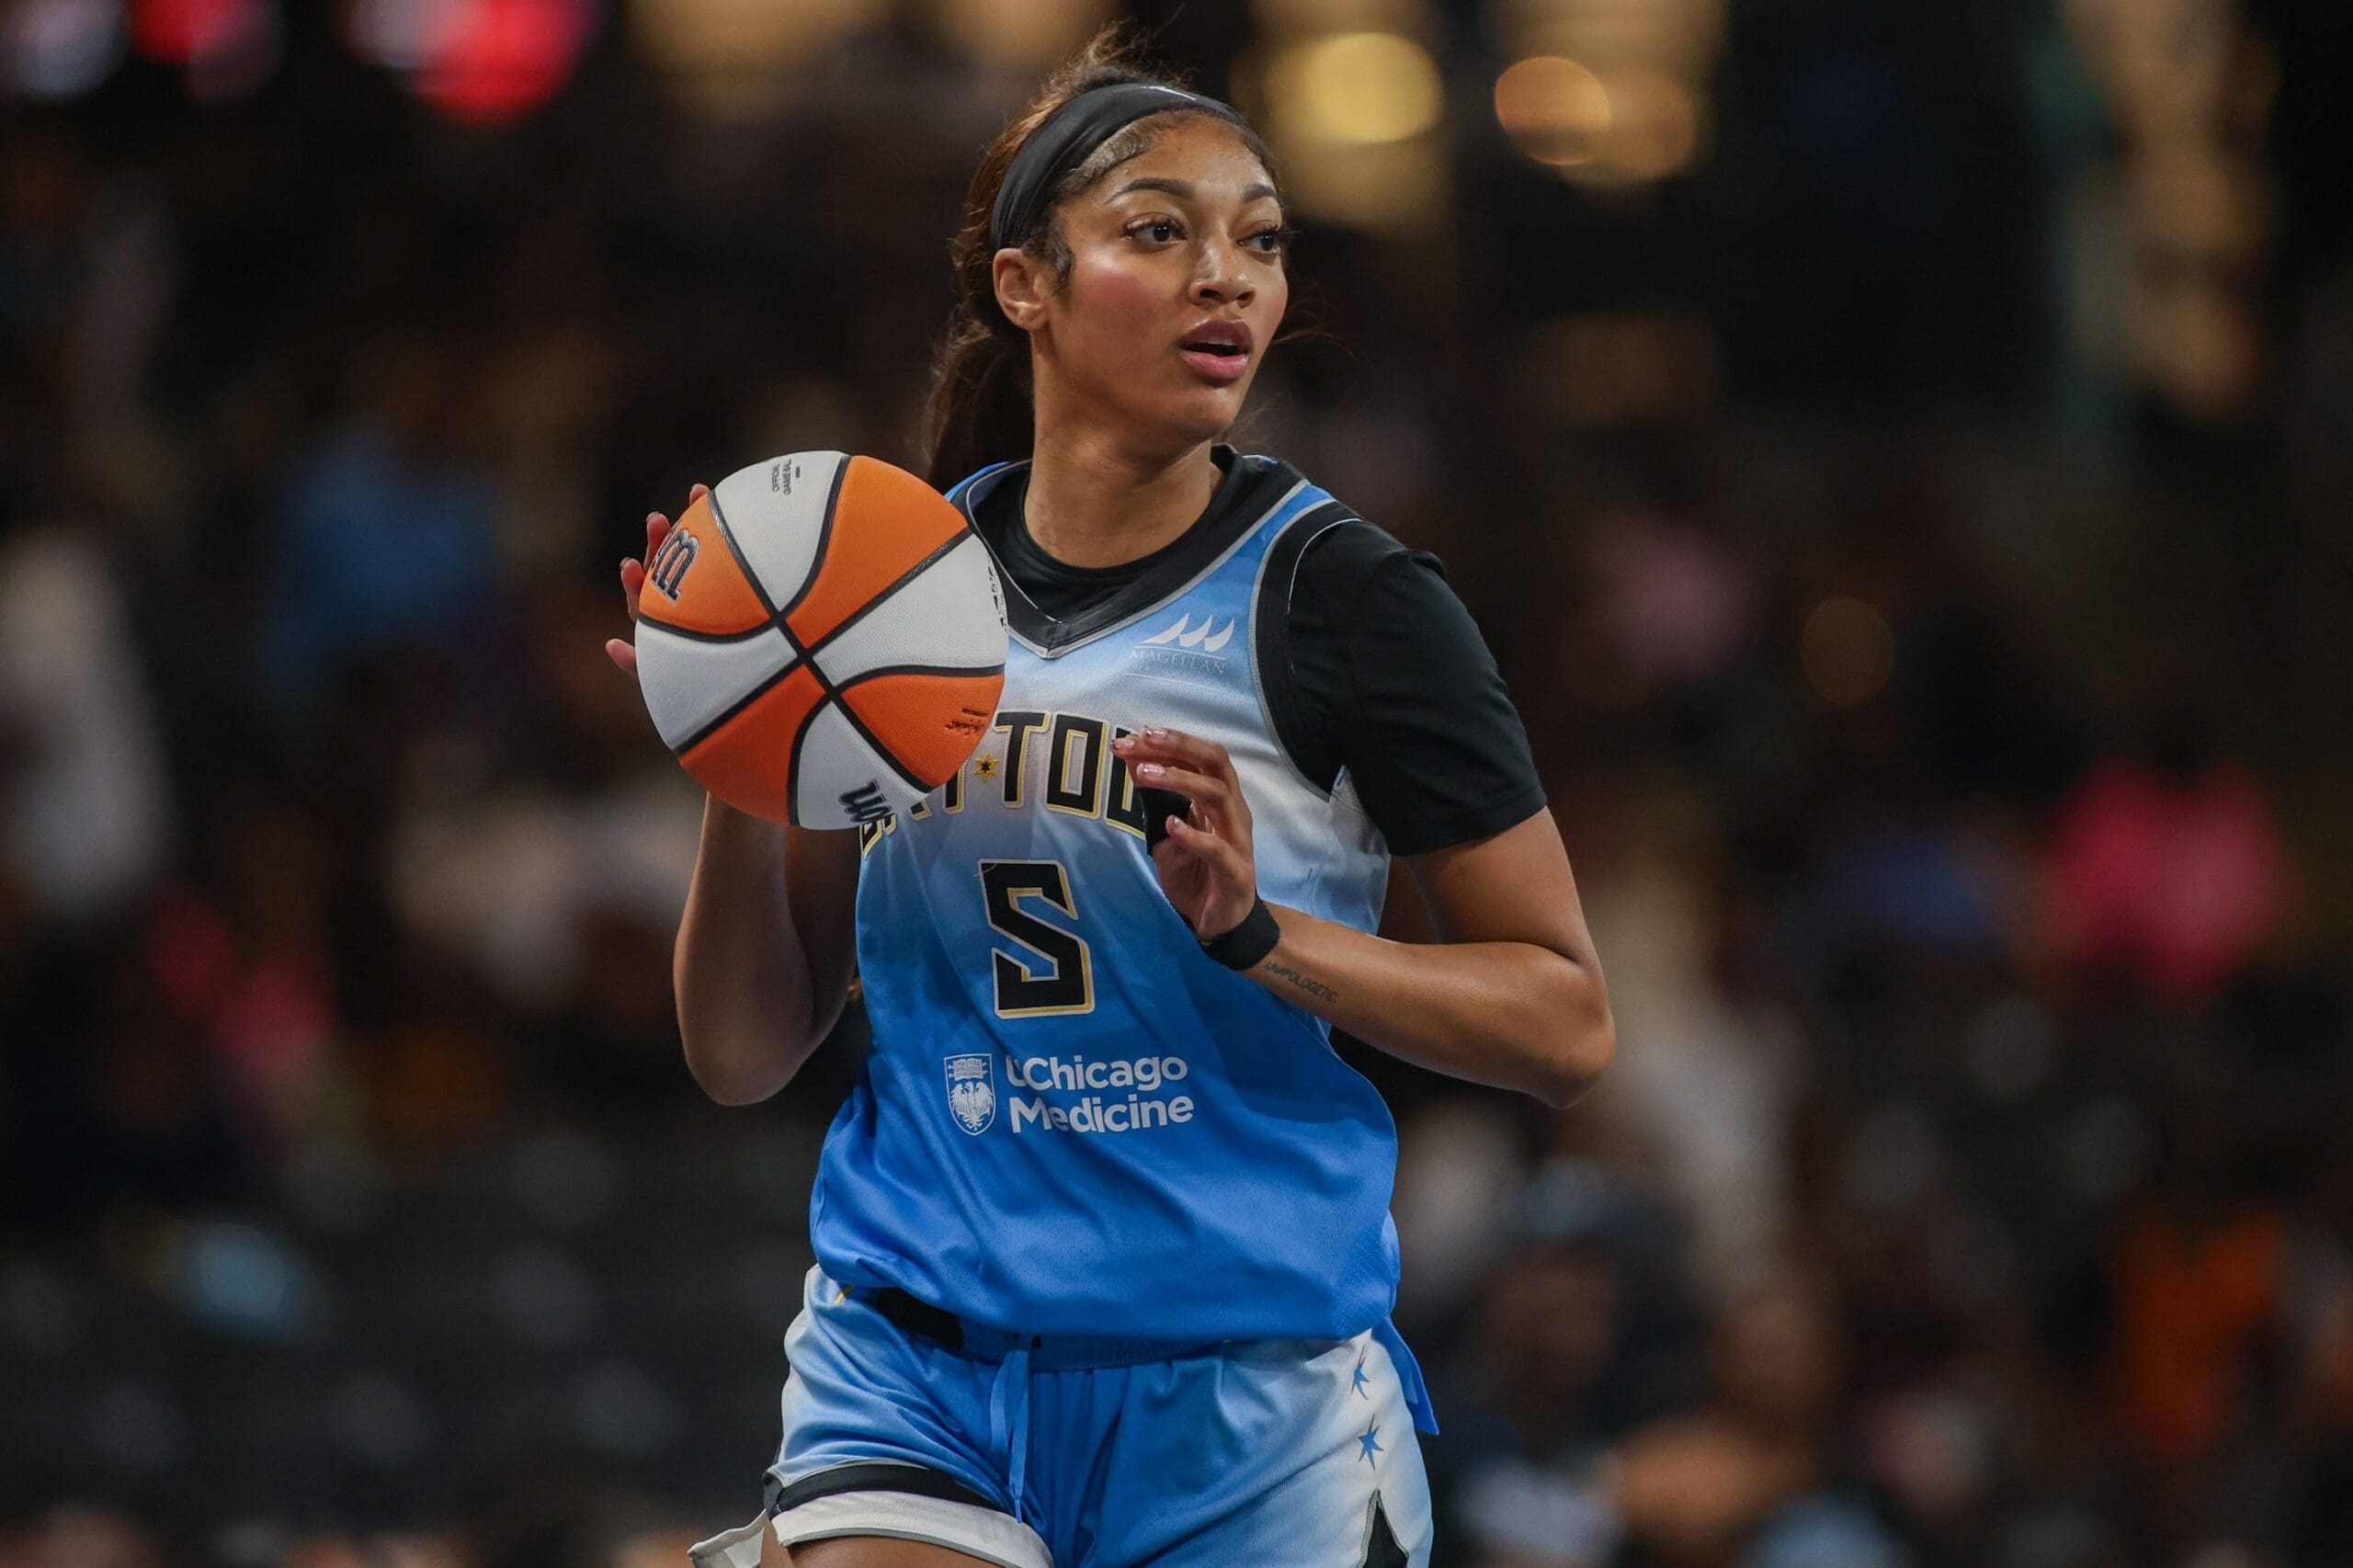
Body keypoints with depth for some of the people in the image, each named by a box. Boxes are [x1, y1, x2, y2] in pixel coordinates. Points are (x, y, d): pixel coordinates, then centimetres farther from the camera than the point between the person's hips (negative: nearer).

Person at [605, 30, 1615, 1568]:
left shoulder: (1344, 599, -6)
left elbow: (1567, 1020, -6)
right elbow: (747, 1053, 7)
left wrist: (1258, 931, -19)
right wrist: (740, 787, -10)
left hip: (1246, 1397, -2)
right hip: (913, 1369, 2)